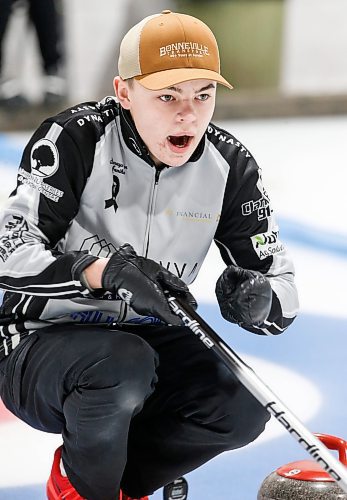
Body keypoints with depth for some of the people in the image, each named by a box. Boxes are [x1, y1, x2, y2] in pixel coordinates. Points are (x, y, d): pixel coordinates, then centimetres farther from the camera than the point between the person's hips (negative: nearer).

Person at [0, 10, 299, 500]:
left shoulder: (230, 166, -5)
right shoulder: (75, 139, -19)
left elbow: (281, 289, -3)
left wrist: (259, 300, -28)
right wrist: (105, 270, -44)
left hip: (148, 341, 5)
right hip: (41, 345, -5)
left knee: (240, 409, -22)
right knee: (124, 364, -36)